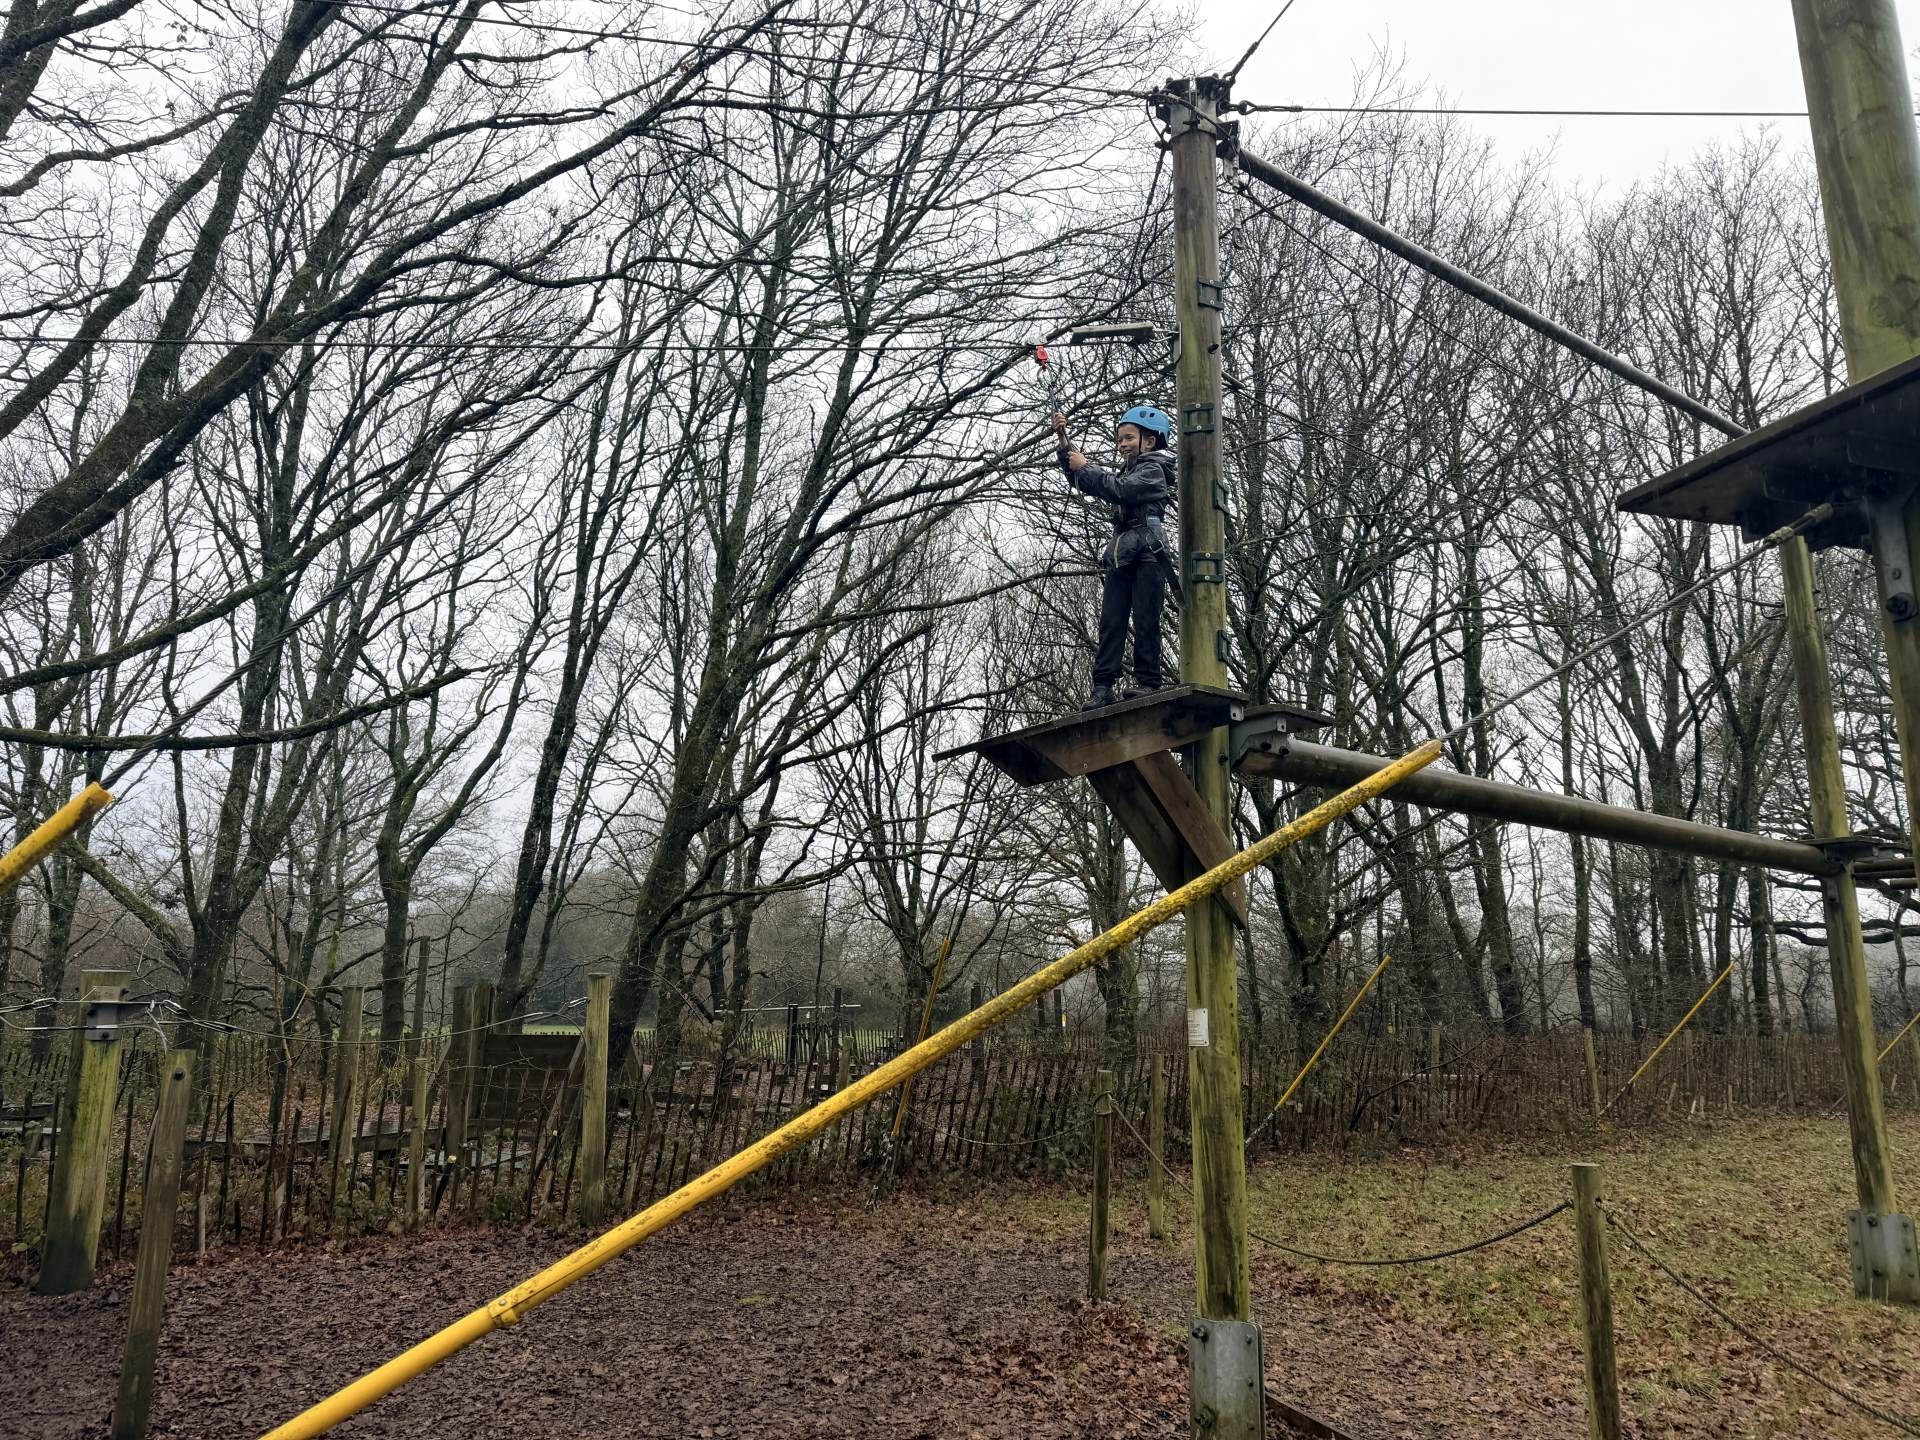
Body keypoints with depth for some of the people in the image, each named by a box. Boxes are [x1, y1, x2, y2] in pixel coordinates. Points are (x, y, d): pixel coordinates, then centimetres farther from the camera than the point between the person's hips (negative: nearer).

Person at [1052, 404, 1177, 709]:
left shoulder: (1153, 470, 0)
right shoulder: (1127, 471, 26)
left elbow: (1118, 490, -16)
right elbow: (1082, 480, 29)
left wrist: (1084, 467, -7)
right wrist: (1064, 443, 17)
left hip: (1147, 554, -8)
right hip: (1120, 556, 8)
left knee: (1145, 620, -8)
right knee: (1111, 621, -2)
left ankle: (1148, 681, -7)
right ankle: (1102, 686, -6)